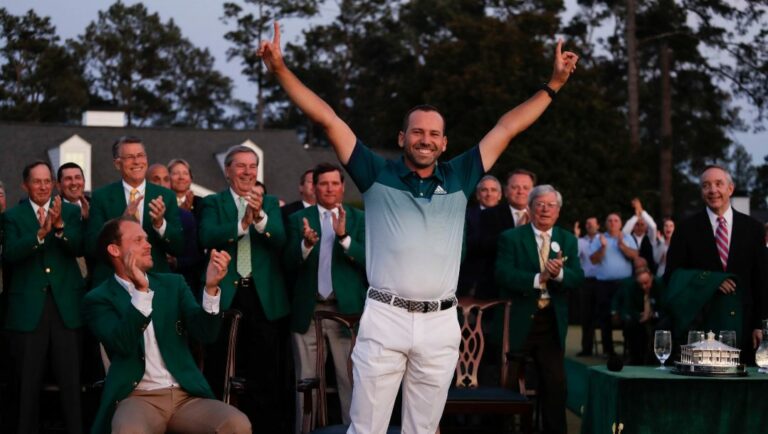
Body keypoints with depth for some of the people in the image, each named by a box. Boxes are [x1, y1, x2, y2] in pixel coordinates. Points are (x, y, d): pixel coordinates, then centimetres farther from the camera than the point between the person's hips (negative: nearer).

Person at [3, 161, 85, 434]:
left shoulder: (70, 211, 8)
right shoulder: (13, 216, 4)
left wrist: (59, 226, -22)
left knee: (71, 378, 3)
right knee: (28, 380, 6)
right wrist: (40, 233, -24)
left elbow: (79, 248, -5)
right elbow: (10, 254, -10)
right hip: (28, 306, -1)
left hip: (66, 305, 1)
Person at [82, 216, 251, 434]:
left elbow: (205, 332, 2)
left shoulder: (173, 284, 15)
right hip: (137, 398, -4)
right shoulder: (99, 299, 6)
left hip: (186, 396, 4)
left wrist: (211, 287, -15)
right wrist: (141, 291, -21)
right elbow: (123, 344, -11)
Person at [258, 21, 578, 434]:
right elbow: (328, 119, 2)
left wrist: (553, 84, 15)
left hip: (440, 324, 3)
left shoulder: (458, 179, 11)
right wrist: (280, 70, -3)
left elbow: (507, 127, 14)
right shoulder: (378, 175, 6)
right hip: (384, 318, -2)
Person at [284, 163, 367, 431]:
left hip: (347, 309, -1)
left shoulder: (360, 219, 5)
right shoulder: (298, 219, 7)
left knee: (351, 379, 0)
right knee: (306, 380, 7)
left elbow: (368, 259, -7)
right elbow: (289, 264, -3)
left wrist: (344, 237, -22)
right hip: (308, 310, 1)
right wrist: (306, 243, -22)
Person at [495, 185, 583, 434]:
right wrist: (538, 279, -26)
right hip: (519, 322, -2)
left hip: (552, 323, 2)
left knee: (555, 384, 0)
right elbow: (503, 275, -15)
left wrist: (558, 273, -24)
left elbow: (578, 278, -2)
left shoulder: (568, 241, 9)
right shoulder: (511, 238, -1)